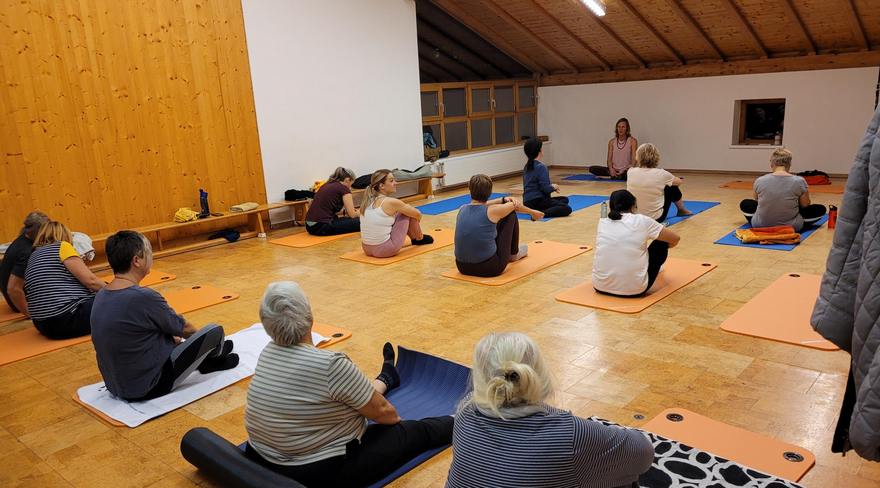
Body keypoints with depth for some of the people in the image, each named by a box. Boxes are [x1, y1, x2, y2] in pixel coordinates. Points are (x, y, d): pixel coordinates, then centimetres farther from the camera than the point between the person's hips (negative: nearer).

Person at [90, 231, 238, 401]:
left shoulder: (101, 296, -1)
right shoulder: (144, 297, -26)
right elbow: (183, 328, -7)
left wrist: (175, 338, 26)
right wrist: (199, 335, 15)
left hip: (116, 385, 8)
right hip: (148, 388, -8)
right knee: (215, 330, 2)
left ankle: (205, 360, 39)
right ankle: (213, 355, 36)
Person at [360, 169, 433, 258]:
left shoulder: (368, 200, 5)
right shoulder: (390, 202, -15)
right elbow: (418, 214, 0)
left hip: (367, 250, 8)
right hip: (385, 250, -7)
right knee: (408, 212, 7)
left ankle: (414, 238, 44)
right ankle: (420, 239, 31)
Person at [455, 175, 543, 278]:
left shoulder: (462, 209, 2)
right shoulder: (491, 211, -10)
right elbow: (515, 205, 12)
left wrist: (503, 199, 28)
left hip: (463, 268, 5)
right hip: (490, 269, -5)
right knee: (510, 214, 11)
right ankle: (514, 254, 35)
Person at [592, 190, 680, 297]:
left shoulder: (602, 223, 6)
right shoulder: (642, 221, -3)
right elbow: (675, 239, 11)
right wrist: (664, 248, 31)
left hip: (600, 287, 4)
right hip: (634, 290, -4)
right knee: (661, 243, 19)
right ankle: (656, 268, 50)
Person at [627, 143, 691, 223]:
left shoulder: (630, 172, -9)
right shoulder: (661, 174, -16)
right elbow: (679, 182, 8)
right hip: (656, 218, -4)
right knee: (673, 187, 16)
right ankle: (682, 210, 43)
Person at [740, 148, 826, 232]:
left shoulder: (759, 181, -9)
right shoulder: (799, 182, -13)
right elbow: (805, 205, 4)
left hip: (760, 225, 1)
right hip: (791, 227, 0)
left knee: (745, 203, 30)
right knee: (821, 209, 22)